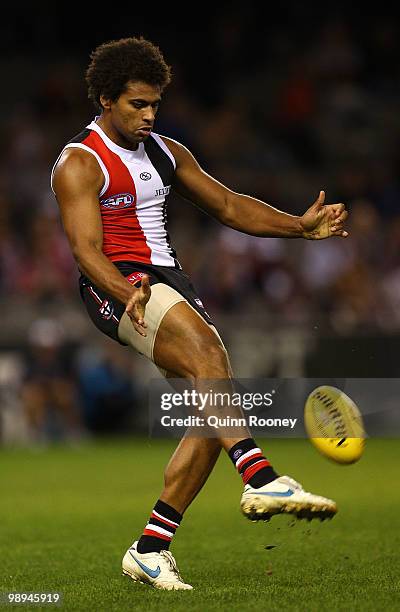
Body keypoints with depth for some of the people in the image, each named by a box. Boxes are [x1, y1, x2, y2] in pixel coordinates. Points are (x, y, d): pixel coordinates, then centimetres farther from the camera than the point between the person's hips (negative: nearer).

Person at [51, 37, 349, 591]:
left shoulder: (166, 152, 17)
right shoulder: (79, 164, -4)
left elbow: (229, 206, 20)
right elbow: (87, 250, -14)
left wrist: (302, 227, 7)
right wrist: (128, 293, -33)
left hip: (170, 278, 7)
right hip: (116, 285, -7)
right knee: (206, 350, -34)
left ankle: (150, 548, -2)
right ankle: (260, 479, -47)